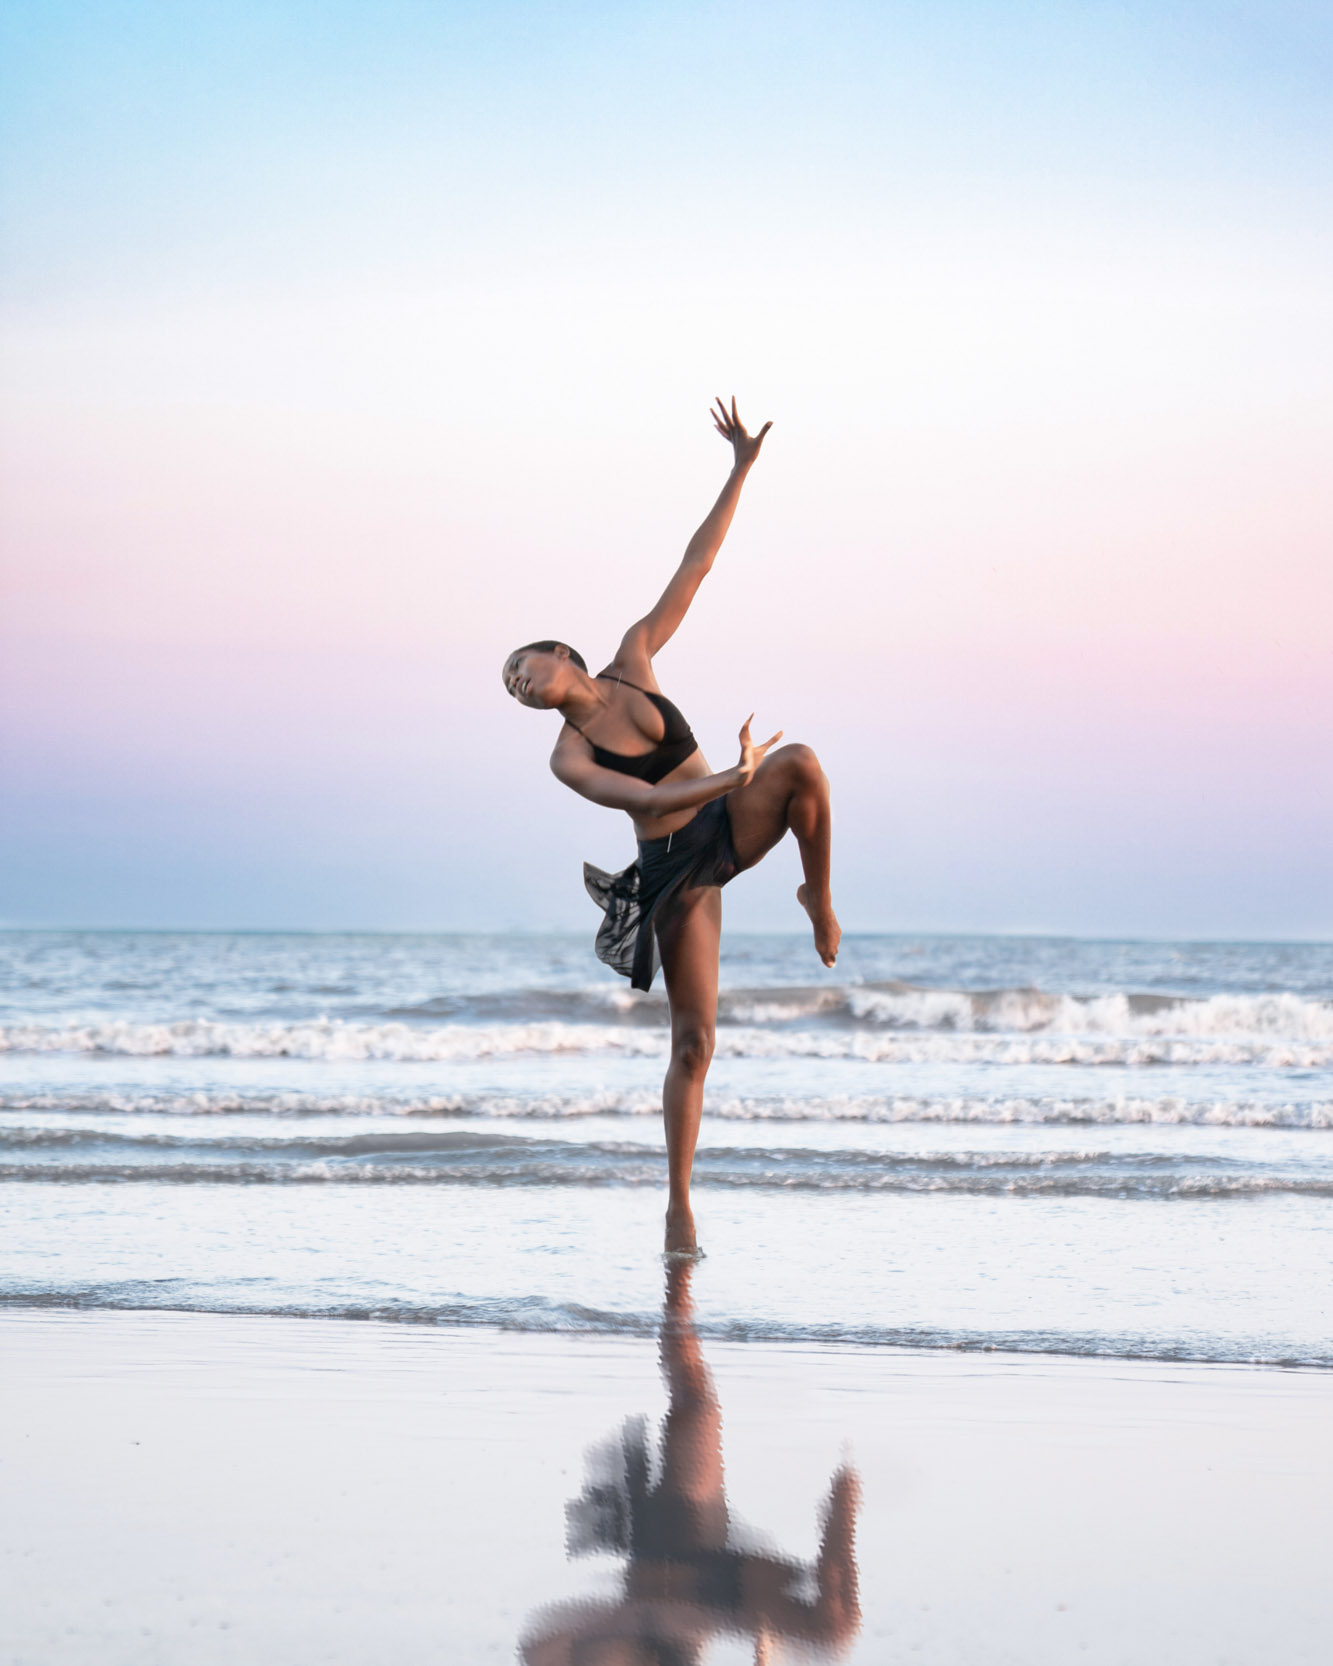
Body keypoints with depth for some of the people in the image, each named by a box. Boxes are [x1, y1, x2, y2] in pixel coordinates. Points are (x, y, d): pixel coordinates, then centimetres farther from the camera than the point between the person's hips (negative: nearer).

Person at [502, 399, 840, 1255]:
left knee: (799, 762, -31)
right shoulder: (569, 758, -5)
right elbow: (644, 797, -21)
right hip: (671, 870, -2)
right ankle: (680, 1205, 8)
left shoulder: (635, 659, 1)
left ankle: (819, 896, -12)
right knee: (694, 1039, -3)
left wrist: (741, 470, -7)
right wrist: (730, 778, -31)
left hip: (731, 832, 2)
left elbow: (694, 567, -1)